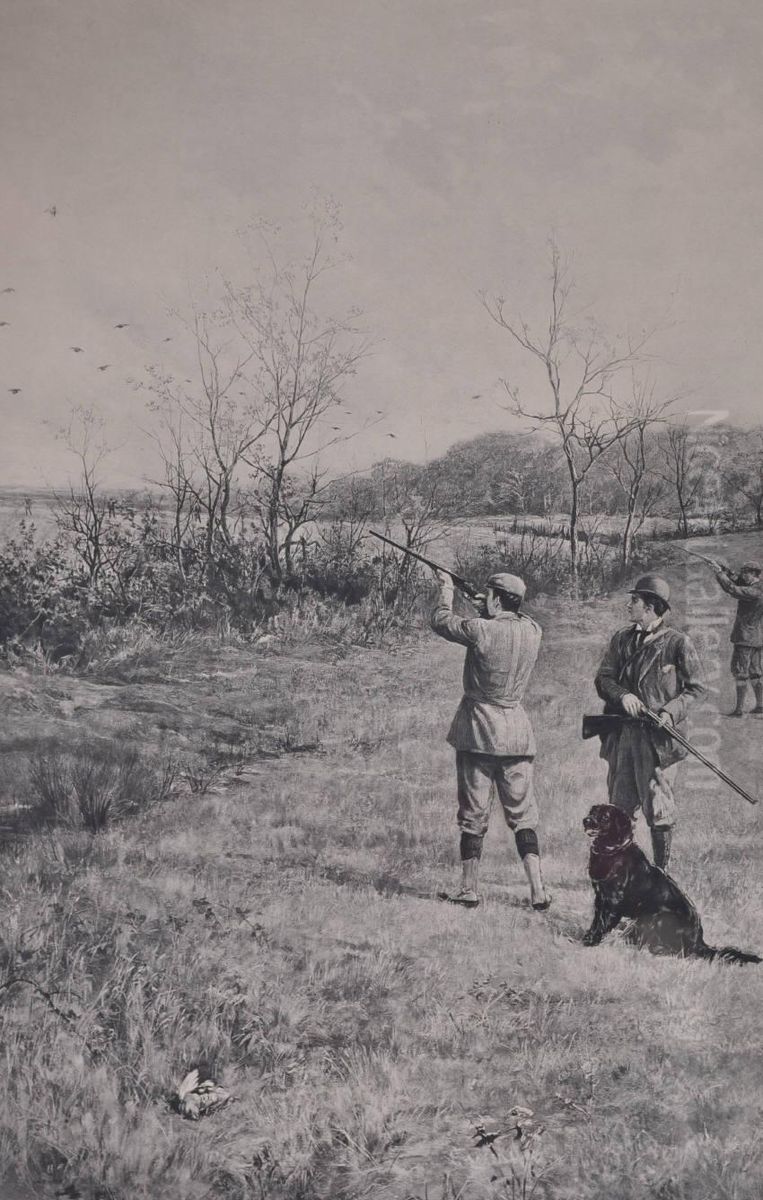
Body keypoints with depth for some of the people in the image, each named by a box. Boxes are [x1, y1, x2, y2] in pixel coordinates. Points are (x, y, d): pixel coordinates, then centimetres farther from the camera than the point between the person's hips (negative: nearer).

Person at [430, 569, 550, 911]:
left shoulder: (481, 630, -16)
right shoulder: (532, 631, -1)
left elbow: (441, 622, -1)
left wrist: (446, 588, 13)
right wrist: (486, 609, 23)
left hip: (479, 731, -4)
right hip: (517, 734, 4)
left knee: (473, 815, 6)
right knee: (523, 815, 9)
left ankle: (469, 891, 13)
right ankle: (538, 892, 3)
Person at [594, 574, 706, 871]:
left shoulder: (678, 643, -6)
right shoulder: (622, 639, 9)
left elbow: (696, 688, -2)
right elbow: (602, 678, 6)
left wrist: (671, 711, -16)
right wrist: (622, 695, -14)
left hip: (658, 737, -5)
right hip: (621, 734, 5)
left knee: (658, 809, 0)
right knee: (619, 807, 12)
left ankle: (661, 871, 13)